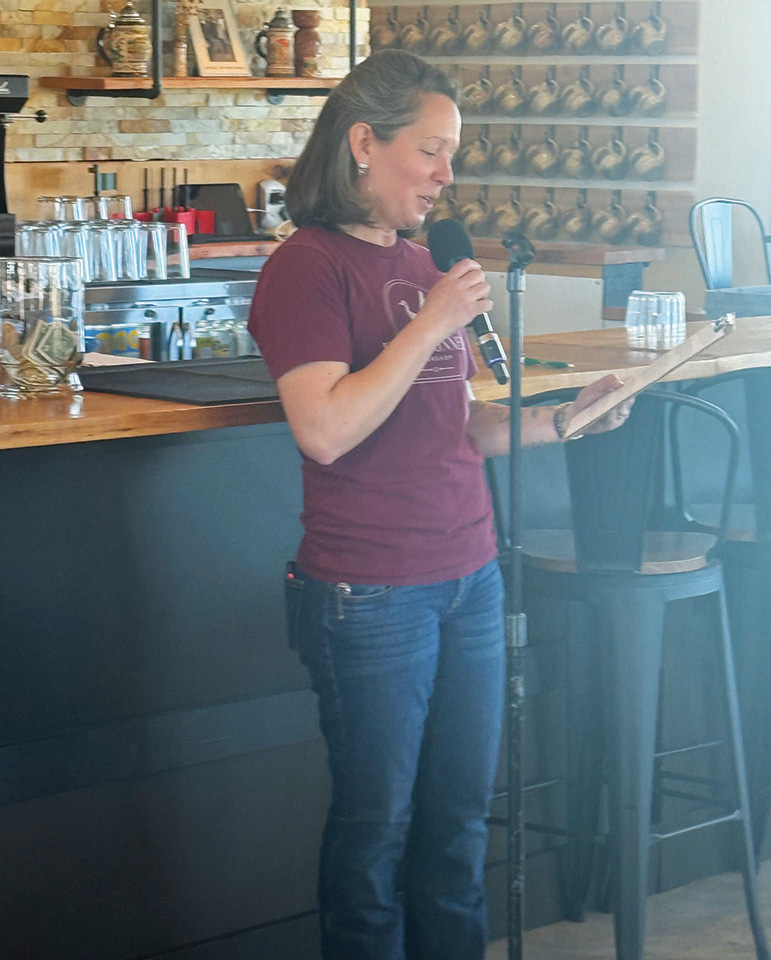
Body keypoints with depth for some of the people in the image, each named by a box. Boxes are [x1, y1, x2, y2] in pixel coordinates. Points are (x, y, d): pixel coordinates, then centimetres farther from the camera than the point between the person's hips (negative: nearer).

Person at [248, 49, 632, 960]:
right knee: (377, 824, 5)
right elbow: (325, 430, -22)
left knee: (460, 815, 14)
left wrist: (556, 420, 5)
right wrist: (434, 323, -19)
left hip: (470, 577, 7)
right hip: (372, 597, -7)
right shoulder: (308, 267, -11)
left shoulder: (422, 265, 12)